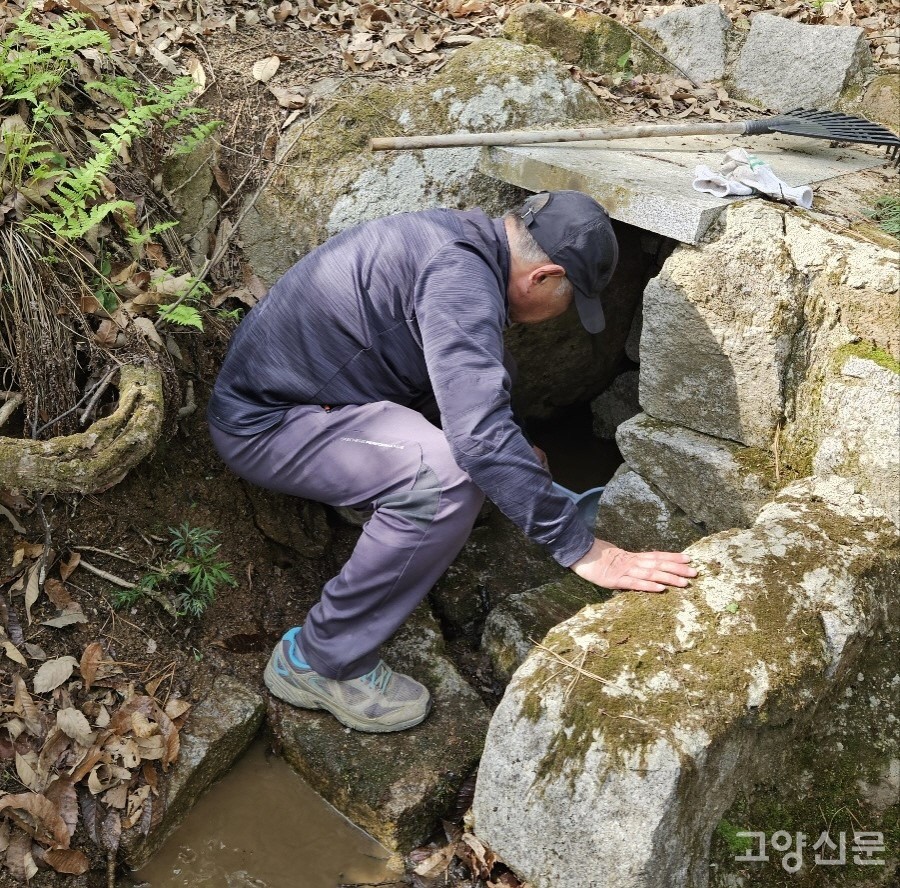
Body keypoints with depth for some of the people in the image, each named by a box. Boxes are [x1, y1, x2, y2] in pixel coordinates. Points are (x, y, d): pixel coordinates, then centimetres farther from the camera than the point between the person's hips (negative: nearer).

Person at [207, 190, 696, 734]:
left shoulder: (460, 238, 5)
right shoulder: (459, 277, -26)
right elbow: (480, 437, -36)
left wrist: (516, 451, 32)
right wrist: (583, 549, -30)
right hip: (263, 422, -10)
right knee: (450, 476, -28)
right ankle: (321, 662, -12)